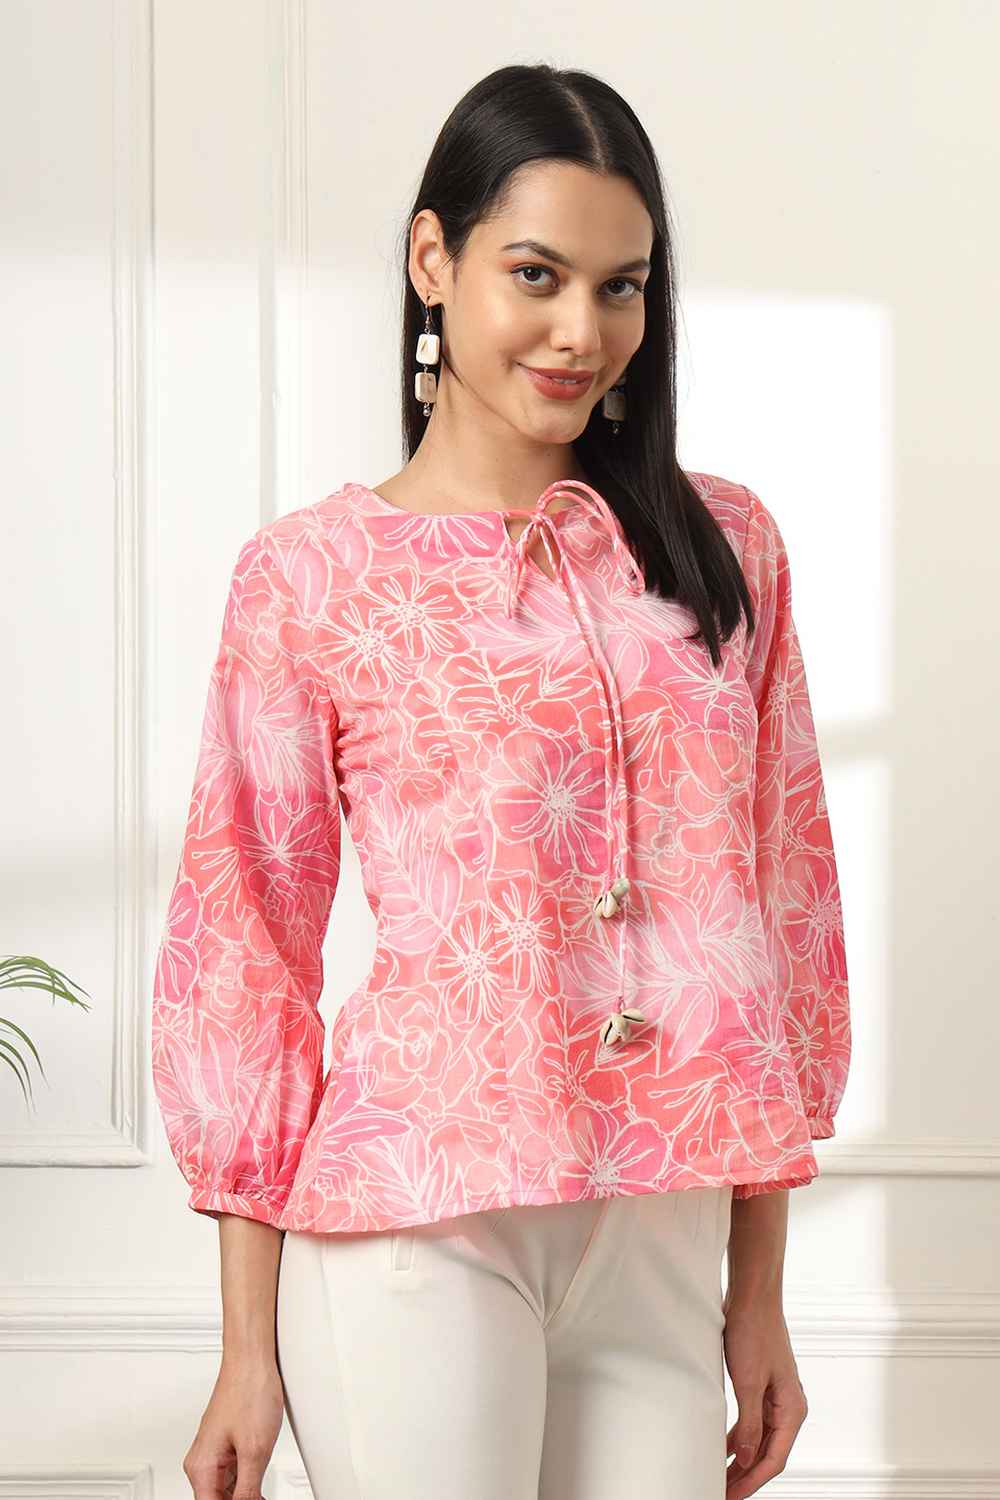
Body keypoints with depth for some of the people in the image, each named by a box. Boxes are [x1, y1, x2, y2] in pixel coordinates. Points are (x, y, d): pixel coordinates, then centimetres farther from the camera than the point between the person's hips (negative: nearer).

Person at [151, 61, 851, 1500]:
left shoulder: (724, 547, 7)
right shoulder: (312, 575, -2)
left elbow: (784, 904, 9)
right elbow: (244, 950, 0)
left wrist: (762, 1292, 9)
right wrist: (249, 1346, -1)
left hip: (663, 1236, 3)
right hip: (417, 1224, -3)